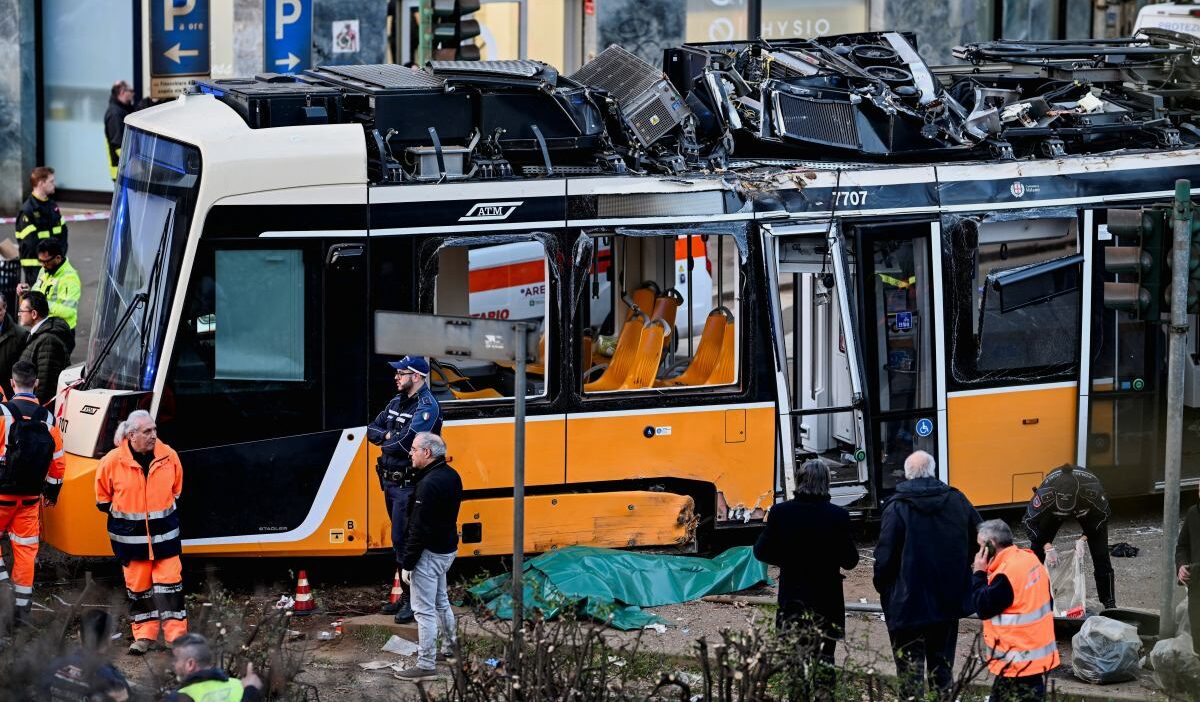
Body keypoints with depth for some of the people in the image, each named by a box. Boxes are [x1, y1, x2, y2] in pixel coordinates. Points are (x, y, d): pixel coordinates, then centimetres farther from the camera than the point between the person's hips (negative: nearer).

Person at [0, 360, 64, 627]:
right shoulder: (48, 419, 2)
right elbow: (57, 462, 8)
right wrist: (52, 492, 22)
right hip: (31, 496, 4)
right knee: (26, 548, 9)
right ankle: (22, 607, 12)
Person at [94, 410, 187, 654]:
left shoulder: (169, 456, -4)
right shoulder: (113, 461, -11)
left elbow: (176, 489, 14)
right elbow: (103, 498, 5)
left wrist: (164, 509, 10)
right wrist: (119, 513, 4)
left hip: (164, 532, 1)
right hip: (131, 535, -1)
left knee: (169, 580, -3)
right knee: (137, 584, 6)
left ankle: (176, 634, 0)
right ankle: (144, 635, 16)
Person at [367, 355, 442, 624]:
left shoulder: (427, 406, -15)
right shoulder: (397, 402, 13)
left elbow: (407, 442, -25)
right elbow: (371, 430, 11)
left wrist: (386, 442, -7)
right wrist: (388, 436, -9)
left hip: (409, 484, -9)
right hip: (391, 481, 9)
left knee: (403, 541, -10)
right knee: (399, 541, 14)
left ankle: (416, 601, -4)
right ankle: (407, 595, 23)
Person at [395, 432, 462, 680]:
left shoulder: (429, 484, -25)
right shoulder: (452, 476, 5)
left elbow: (419, 529, -24)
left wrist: (407, 564, -20)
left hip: (430, 554, -10)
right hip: (448, 549, 10)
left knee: (424, 610, -3)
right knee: (441, 601, 26)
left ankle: (426, 664, 0)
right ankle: (450, 646, 40)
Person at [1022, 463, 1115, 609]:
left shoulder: (1093, 491, -42)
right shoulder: (1045, 493, -43)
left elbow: (1104, 515, -20)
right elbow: (1030, 521, -28)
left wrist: (1084, 539, -28)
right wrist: (1047, 547, -38)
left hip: (1088, 508, -1)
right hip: (1053, 510, 1)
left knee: (1101, 553, -5)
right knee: (1037, 550, -6)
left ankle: (1110, 605, 7)